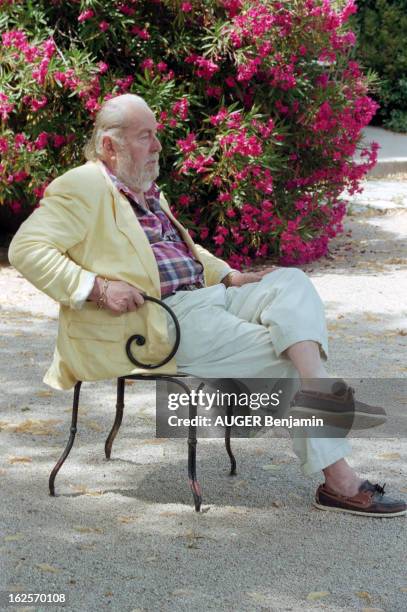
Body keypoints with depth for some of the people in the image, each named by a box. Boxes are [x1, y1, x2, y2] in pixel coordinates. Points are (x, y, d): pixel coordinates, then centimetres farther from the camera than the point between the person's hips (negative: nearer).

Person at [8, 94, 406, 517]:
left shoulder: (148, 192, 23)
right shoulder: (82, 187, -6)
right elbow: (26, 249, -16)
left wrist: (230, 278, 16)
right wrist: (96, 288, -24)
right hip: (157, 322, -9)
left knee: (291, 282, -9)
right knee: (287, 357, -14)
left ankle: (318, 389, -29)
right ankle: (338, 481, -17)